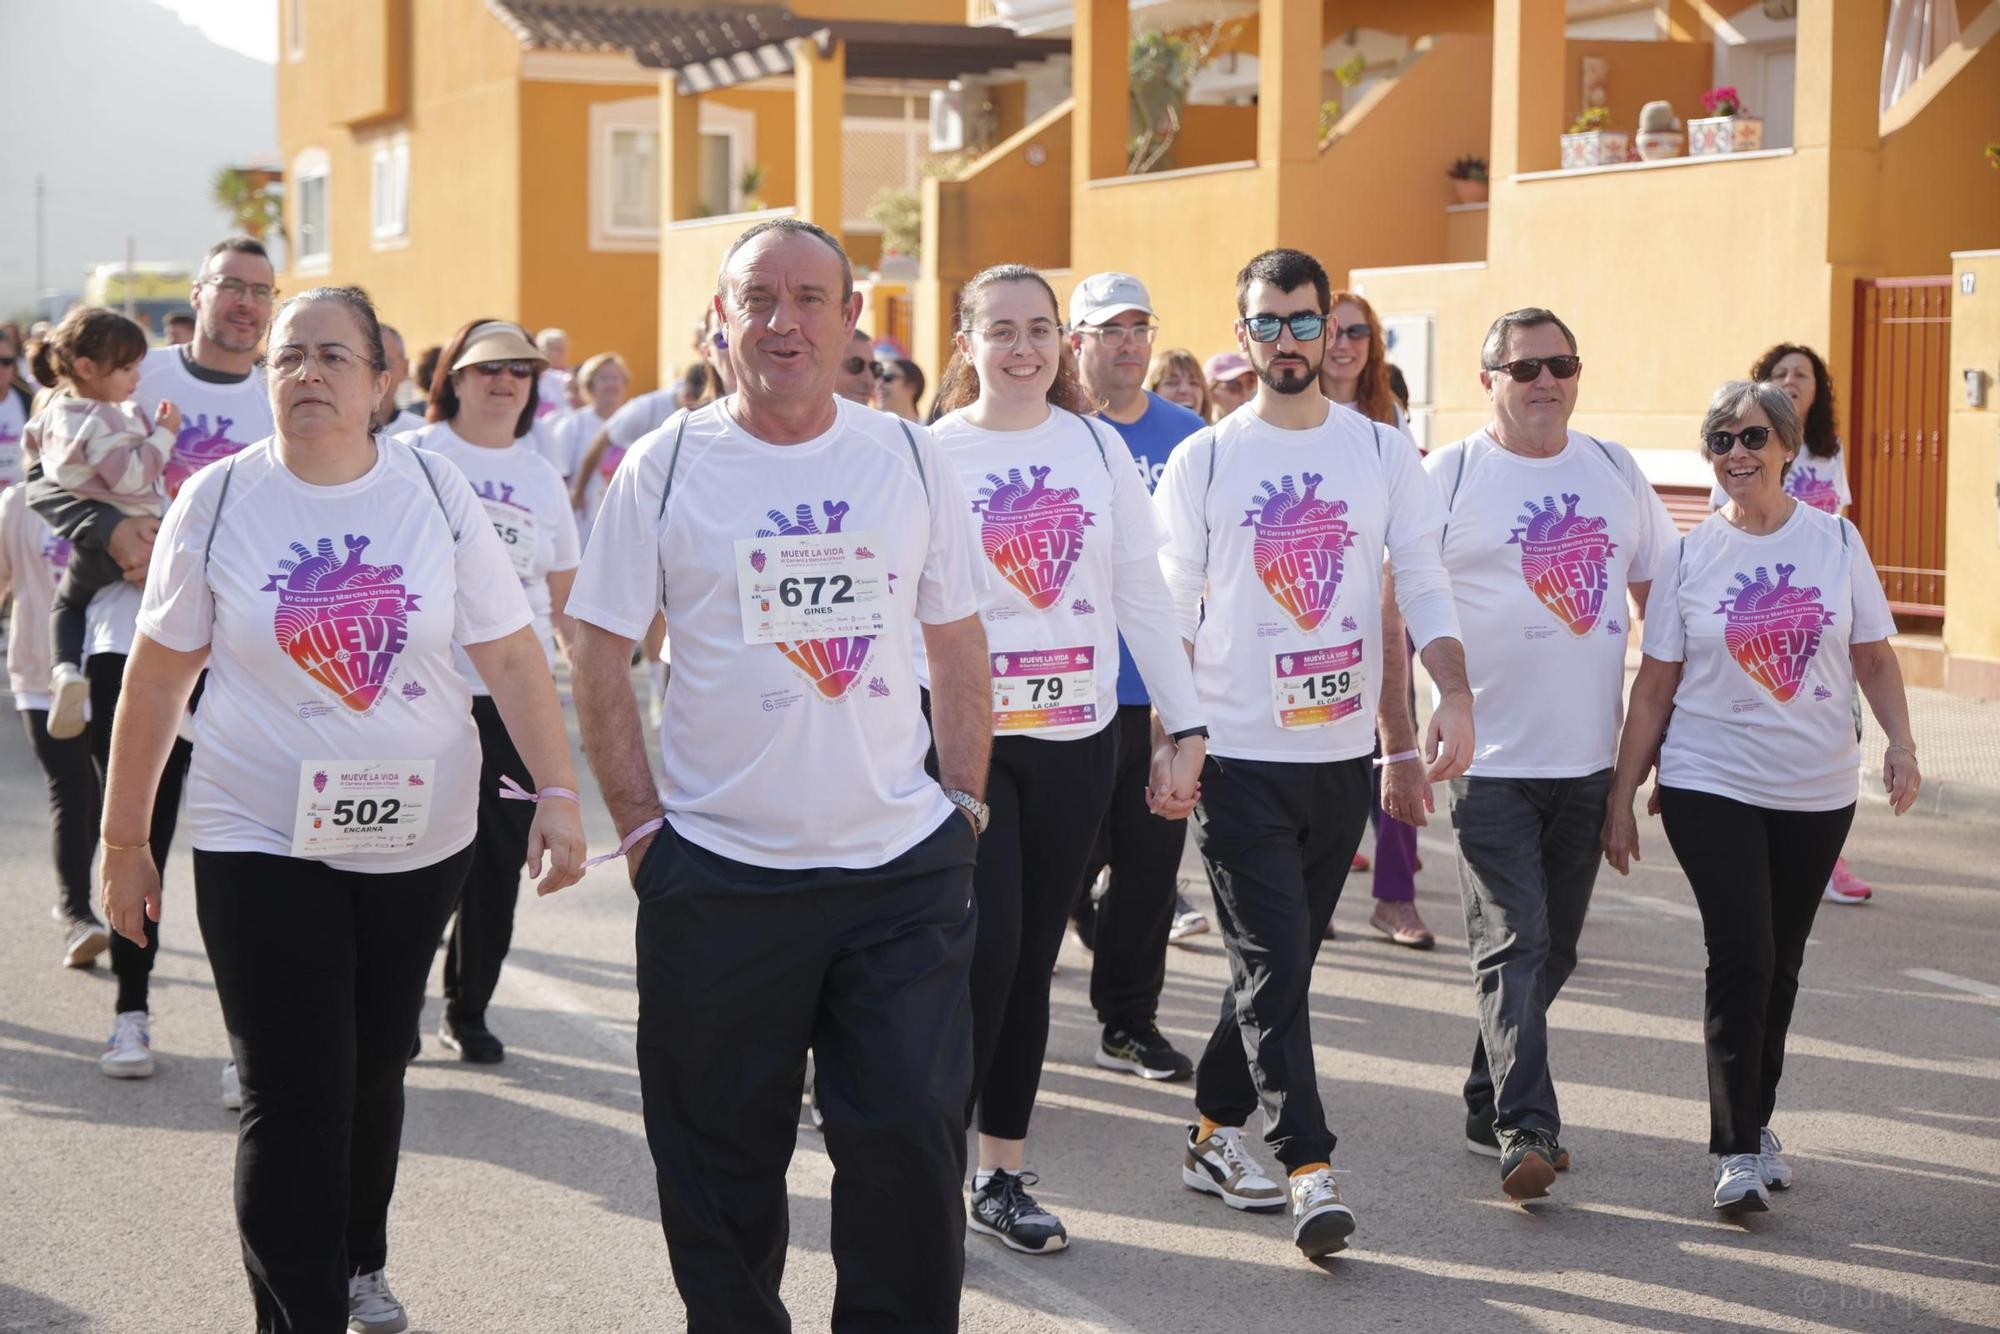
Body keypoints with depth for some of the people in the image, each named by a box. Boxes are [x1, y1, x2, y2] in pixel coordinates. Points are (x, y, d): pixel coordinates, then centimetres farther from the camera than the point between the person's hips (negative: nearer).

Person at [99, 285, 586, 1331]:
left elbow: (512, 658, -2)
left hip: (419, 840, 2)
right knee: (292, 1099, -6)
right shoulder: (218, 501, -4)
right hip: (262, 843, -2)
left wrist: (558, 794, -12)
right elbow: (156, 679, 0)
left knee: (375, 1073, 17)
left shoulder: (437, 495, -2)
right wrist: (123, 840, 2)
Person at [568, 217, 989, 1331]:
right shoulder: (664, 468, -1)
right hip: (721, 876, -1)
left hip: (905, 866, 1)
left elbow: (960, 647, 11)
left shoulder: (913, 460, 5)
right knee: (724, 1165, 9)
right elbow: (602, 658, 1)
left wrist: (963, 807, 5)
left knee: (913, 1143, 1)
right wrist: (641, 826, -4)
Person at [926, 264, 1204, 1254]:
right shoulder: (929, 455, -2)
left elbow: (1143, 596, 7)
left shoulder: (1098, 446, 6)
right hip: (967, 735, -3)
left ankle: (1003, 1175, 17)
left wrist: (1184, 727, 3)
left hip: (1079, 736, 3)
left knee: (1031, 957, 8)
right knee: (985, 948, -11)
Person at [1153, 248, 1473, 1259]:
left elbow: (1424, 585, 2)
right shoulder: (1201, 462, 0)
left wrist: (1454, 696, -13)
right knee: (1275, 965, -9)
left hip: (1342, 752, 3)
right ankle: (1309, 1169, -8)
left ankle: (1215, 1132, 26)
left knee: (1280, 961, 12)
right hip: (1237, 755, -3)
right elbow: (1172, 611, 2)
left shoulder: (1383, 454, 6)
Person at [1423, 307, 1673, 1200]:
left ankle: (1489, 1107, 26)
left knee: (1552, 949, 12)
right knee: (1511, 945, -9)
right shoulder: (1449, 477, -4)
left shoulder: (1616, 472, 9)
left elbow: (1663, 599, 16)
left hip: (1589, 759, 5)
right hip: (1489, 761, -5)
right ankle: (1525, 1133, -12)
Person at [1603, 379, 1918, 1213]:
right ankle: (1738, 1151, -5)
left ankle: (1756, 1121, 27)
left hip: (1818, 792, 2)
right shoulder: (1690, 557, -1)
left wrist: (1900, 742, -9)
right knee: (1741, 959, -11)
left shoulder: (1836, 541, 1)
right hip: (1712, 788, -2)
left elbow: (1874, 657, 7)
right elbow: (1655, 685, 2)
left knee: (1780, 964, 11)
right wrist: (1622, 797, 1)